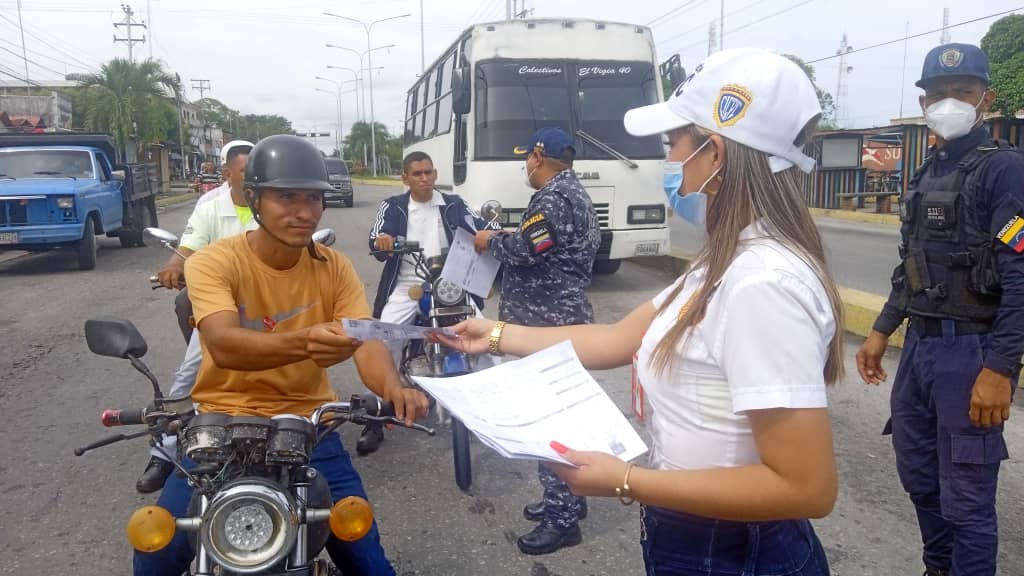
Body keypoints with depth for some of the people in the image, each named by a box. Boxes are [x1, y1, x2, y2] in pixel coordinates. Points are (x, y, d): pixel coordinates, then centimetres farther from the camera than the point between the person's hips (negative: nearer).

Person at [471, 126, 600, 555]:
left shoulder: (554, 197, -16)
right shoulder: (573, 193, 18)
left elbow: (525, 251, -22)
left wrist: (491, 241, -4)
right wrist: (506, 238, 15)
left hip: (550, 323, -11)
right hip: (562, 318, 11)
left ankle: (562, 517, 2)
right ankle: (566, 499, 29)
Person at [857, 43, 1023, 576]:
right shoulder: (928, 171, 14)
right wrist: (881, 331, 17)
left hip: (970, 352, -8)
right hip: (918, 346, 8)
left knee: (966, 497, 0)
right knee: (918, 476, 19)